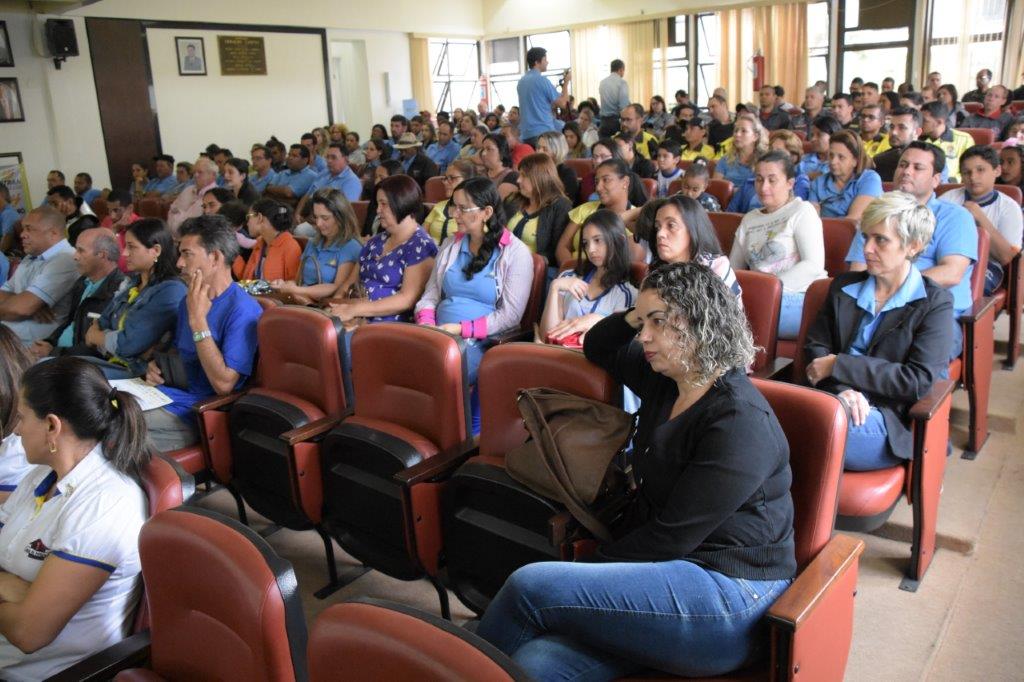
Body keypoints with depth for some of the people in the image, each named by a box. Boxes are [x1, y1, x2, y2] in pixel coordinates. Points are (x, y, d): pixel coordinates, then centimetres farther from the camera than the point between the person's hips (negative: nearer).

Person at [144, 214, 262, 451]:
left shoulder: (243, 310, -17)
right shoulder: (189, 301, 11)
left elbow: (223, 384, -23)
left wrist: (198, 320, -22)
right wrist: (158, 367, 2)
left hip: (195, 413, -8)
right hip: (167, 393, 8)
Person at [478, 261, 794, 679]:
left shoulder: (740, 421, -15)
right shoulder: (665, 381, 11)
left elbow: (673, 536, -16)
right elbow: (599, 349, 29)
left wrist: (594, 565, -7)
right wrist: (636, 315, 9)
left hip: (728, 597, -7)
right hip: (665, 570, 7)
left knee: (530, 586, -21)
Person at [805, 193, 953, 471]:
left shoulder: (935, 303, 4)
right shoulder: (844, 286, 17)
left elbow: (920, 381, -7)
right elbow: (815, 348, 8)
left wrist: (838, 365, -9)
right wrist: (841, 389, -13)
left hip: (891, 419, -3)